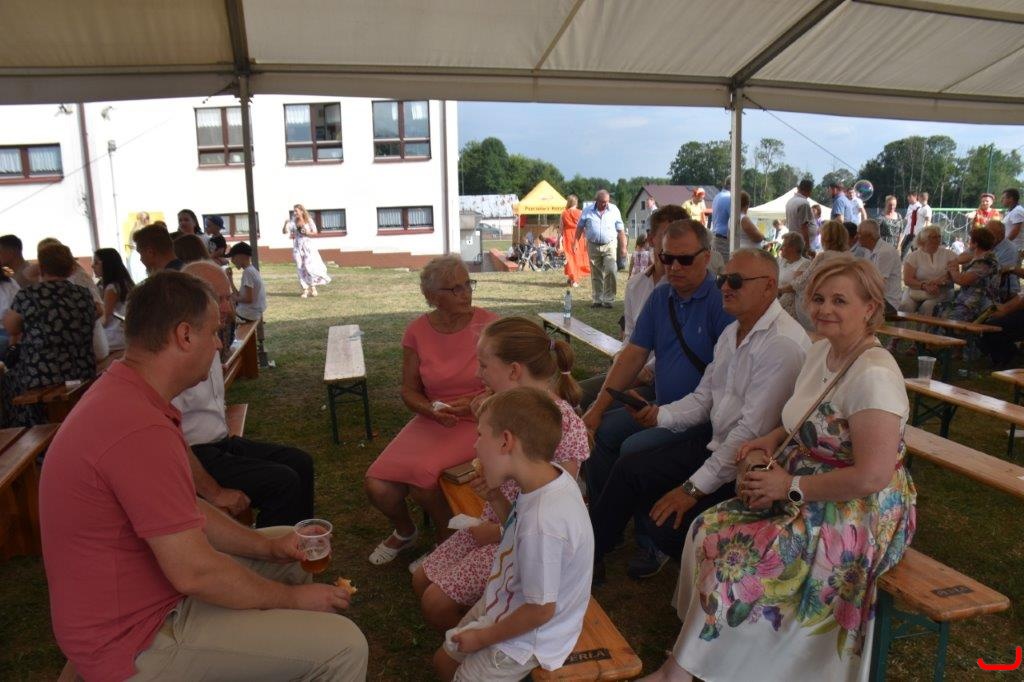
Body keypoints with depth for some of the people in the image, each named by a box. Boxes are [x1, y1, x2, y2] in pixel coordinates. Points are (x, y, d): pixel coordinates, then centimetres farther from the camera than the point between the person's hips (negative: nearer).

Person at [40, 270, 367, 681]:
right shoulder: (140, 429, -30)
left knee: (288, 547, 21)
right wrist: (291, 597, -13)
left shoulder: (120, 396, 3)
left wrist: (265, 546, 3)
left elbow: (185, 510, 11)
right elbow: (193, 572, -27)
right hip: (137, 640, -10)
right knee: (342, 646, -15)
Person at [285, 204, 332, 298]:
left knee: (309, 266, -10)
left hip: (307, 245, -2)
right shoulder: (293, 222, 4)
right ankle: (305, 289, 7)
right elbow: (285, 231, -2)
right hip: (297, 246, 2)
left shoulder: (308, 220, 1)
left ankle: (312, 287, 6)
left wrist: (307, 233, -14)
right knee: (300, 268, 1)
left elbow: (315, 232, 2)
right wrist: (286, 223, -18)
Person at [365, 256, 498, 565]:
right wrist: (431, 409, -15)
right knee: (376, 485, -14)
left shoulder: (488, 324, -9)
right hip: (432, 420, 4)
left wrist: (474, 403, -20)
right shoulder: (418, 331, -2)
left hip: (477, 422, -3)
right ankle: (404, 531, 23)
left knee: (419, 472, -28)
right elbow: (409, 391, 6)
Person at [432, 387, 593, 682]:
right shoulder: (548, 476, -13)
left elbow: (540, 610, -26)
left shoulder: (542, 523, -39)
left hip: (524, 636, -8)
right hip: (504, 603, 8)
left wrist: (483, 638, -13)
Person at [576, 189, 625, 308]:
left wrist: (623, 247, 2)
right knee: (596, 275, 7)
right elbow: (580, 228, 8)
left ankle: (608, 299, -6)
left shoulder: (614, 210, 2)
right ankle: (597, 300, 18)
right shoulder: (588, 211, 2)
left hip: (609, 245, -1)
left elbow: (620, 231, 4)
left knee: (610, 271, -15)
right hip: (593, 246, 1)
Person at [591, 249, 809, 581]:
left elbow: (753, 431, -26)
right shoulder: (732, 332, 8)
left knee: (667, 525, -20)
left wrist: (695, 488, -23)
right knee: (629, 469, 4)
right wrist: (663, 414, -9)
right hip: (713, 439, 9)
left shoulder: (783, 344, -23)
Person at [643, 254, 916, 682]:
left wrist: (791, 486, -19)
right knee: (709, 528, -6)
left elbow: (872, 476, -28)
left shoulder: (874, 375, -23)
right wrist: (769, 442, 2)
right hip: (808, 496, 9)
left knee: (735, 558, -20)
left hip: (859, 515, -9)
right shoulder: (821, 351, 6)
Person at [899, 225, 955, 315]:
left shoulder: (948, 254, 9)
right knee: (905, 306, -31)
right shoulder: (913, 256, 5)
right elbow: (907, 280, -5)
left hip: (940, 294, 0)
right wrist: (925, 286, -20)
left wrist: (938, 282, -20)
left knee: (927, 307, -32)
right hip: (916, 292, 0)